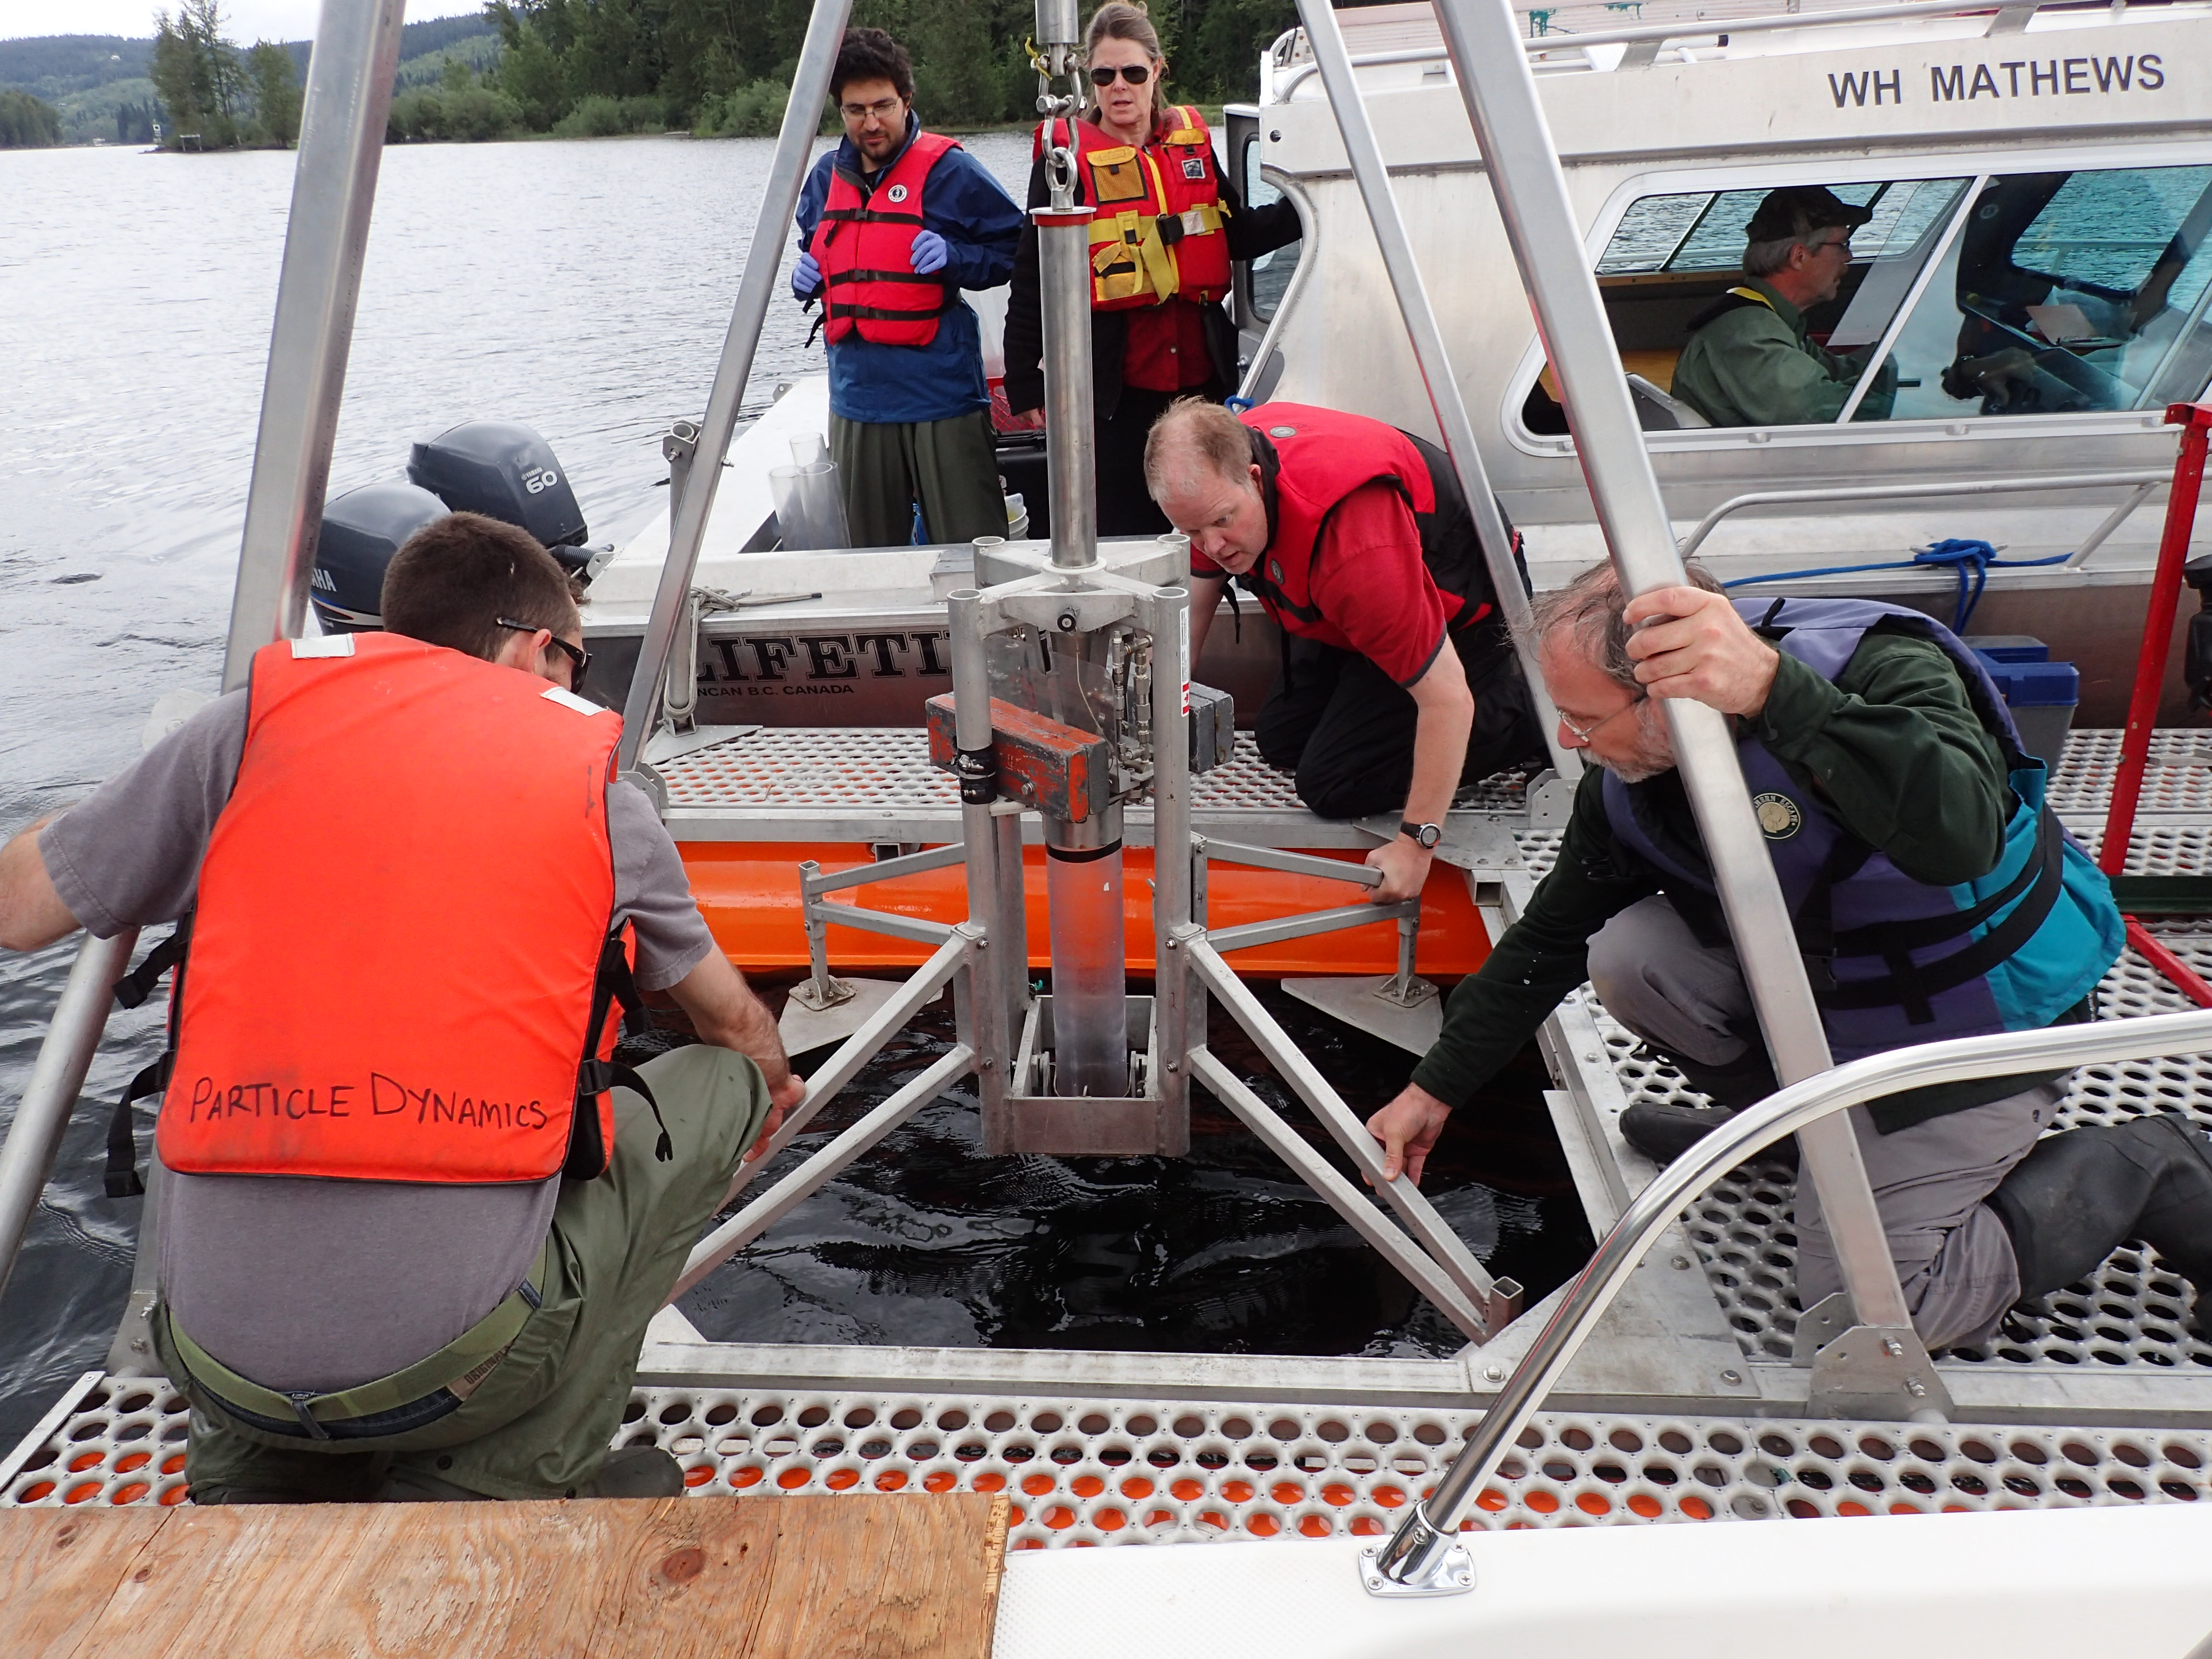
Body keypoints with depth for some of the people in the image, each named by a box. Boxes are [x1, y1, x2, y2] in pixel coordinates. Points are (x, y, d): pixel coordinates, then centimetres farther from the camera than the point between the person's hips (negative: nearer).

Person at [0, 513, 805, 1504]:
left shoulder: (258, 722, 4)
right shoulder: (594, 781, 5)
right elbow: (734, 1023, 21)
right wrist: (772, 1085, 45)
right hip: (452, 1366, -4)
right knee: (715, 1084, 14)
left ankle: (259, 1476, 17)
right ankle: (493, 1485, 9)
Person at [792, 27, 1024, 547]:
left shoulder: (948, 169, -4)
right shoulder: (826, 176, 13)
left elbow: (1016, 250, -1)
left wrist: (953, 257, -18)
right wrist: (807, 276, 7)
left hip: (943, 393, -5)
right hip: (857, 395, 5)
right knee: (867, 554, 13)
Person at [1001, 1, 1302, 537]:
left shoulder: (1192, 140, 9)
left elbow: (1239, 236, 17)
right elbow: (1032, 279, -3)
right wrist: (1024, 383, -5)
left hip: (1201, 371, 4)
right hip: (1116, 380, -4)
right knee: (1126, 531, 1)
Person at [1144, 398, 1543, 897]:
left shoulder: (1352, 543, -44)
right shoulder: (1212, 469, -20)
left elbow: (1446, 697, -39)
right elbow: (1195, 596, -3)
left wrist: (1417, 843, -36)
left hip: (1453, 608, -8)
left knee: (1333, 784, -13)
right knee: (1280, 741, 12)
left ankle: (1523, 704, -1)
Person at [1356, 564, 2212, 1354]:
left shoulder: (1877, 668, -31)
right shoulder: (1629, 783, -12)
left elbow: (1958, 839, -50)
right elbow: (1548, 938, 0)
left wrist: (1772, 690, -60)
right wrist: (1435, 1090, 3)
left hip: (1973, 1027, -6)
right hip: (1818, 981, 6)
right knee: (1627, 954, -16)